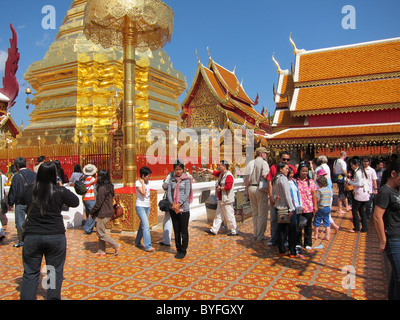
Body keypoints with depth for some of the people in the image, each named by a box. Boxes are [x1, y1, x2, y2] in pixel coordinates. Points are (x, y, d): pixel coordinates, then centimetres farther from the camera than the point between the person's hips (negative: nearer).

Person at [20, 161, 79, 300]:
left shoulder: (30, 190, -3)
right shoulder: (60, 191, -8)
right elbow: (75, 202, 4)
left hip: (32, 236, 2)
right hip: (56, 236, -1)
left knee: (30, 272, 14)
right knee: (55, 272, 11)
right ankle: (53, 297, 17)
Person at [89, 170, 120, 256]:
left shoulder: (102, 189, -21)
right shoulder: (109, 187, 7)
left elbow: (98, 203, -19)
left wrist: (91, 212, -5)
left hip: (103, 214, -9)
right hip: (109, 212, 9)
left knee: (101, 233, 2)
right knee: (100, 232, 17)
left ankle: (116, 245, 4)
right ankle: (102, 250, 23)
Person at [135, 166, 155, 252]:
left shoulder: (147, 182, 11)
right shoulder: (138, 182, -12)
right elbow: (143, 193, -25)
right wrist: (142, 183, -18)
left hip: (147, 206, 8)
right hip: (140, 206, -8)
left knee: (143, 225, 14)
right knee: (146, 226, -13)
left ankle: (137, 242, 28)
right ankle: (148, 246, -12)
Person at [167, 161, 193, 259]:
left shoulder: (186, 180, 1)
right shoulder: (171, 181, 9)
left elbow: (187, 194, -7)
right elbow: (168, 194, 2)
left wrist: (179, 204, -16)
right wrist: (173, 204, -13)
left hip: (184, 208, -3)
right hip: (173, 209, 3)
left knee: (184, 231, 2)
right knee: (176, 230, 10)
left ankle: (183, 251, 14)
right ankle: (178, 250, 22)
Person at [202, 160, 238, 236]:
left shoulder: (228, 175, -17)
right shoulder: (221, 174, 13)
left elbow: (228, 187, -26)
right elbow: (214, 172, 29)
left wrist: (220, 188, -14)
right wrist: (206, 169, 29)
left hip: (226, 200, -10)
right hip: (221, 199, 10)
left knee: (229, 216, -2)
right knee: (219, 215, 13)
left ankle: (234, 231, 9)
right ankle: (214, 230, 20)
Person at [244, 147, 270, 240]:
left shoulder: (250, 163, 11)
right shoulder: (263, 163, -7)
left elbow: (246, 179, 9)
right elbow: (265, 176, -19)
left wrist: (247, 191, 14)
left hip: (251, 188, 6)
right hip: (260, 189, -6)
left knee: (255, 213, 15)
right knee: (262, 213, 1)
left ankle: (255, 234, 20)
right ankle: (260, 235, 4)